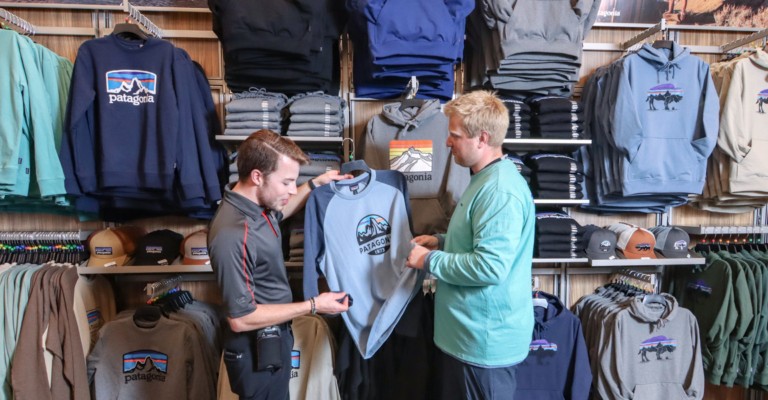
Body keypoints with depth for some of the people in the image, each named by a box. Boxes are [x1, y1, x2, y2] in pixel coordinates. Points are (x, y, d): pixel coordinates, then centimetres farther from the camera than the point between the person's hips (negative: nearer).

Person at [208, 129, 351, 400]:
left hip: (274, 339, 9)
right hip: (257, 351, -9)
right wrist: (313, 306, -23)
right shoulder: (233, 235, -32)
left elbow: (279, 212, 22)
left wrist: (315, 184, 9)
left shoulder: (255, 205, -4)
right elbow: (240, 318, -28)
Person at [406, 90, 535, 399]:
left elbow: (489, 266, -31)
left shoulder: (499, 190, -24)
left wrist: (430, 260, -19)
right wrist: (441, 242, 7)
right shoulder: (486, 179, 10)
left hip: (484, 340, -10)